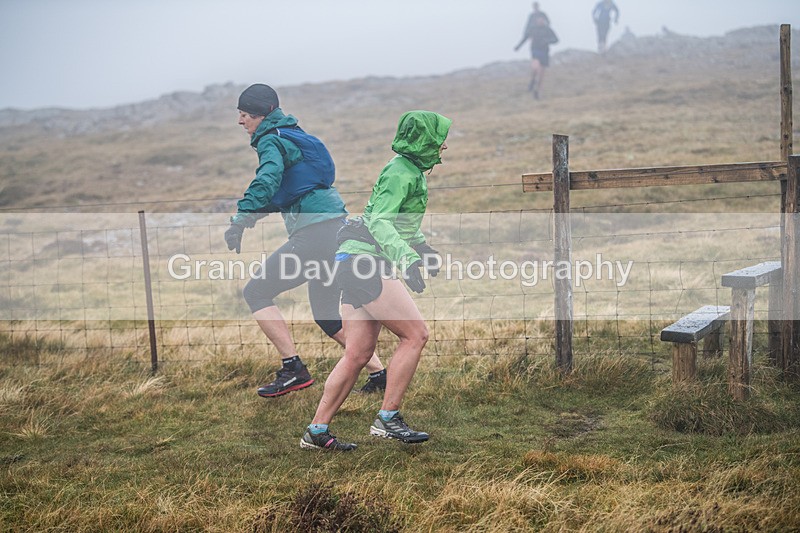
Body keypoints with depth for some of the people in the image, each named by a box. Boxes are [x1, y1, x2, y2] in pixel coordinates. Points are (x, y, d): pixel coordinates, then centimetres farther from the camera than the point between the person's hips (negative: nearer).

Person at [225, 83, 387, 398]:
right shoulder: (293, 136, 24)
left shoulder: (272, 141, -6)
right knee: (326, 316, 18)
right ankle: (379, 373, 16)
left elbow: (268, 180, -26)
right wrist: (249, 213, 23)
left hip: (314, 232, -10)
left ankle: (294, 369, -8)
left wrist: (240, 219, -32)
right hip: (337, 230, 10)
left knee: (255, 292, -3)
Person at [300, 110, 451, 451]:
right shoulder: (401, 172, -13)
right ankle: (387, 419, -7)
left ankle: (317, 431, 10)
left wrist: (424, 248, 41)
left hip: (356, 263, 10)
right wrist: (408, 259, -36)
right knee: (415, 334, -11)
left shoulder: (411, 171, 18)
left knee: (358, 353, 7)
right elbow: (379, 222, -25)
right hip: (365, 261, -10)